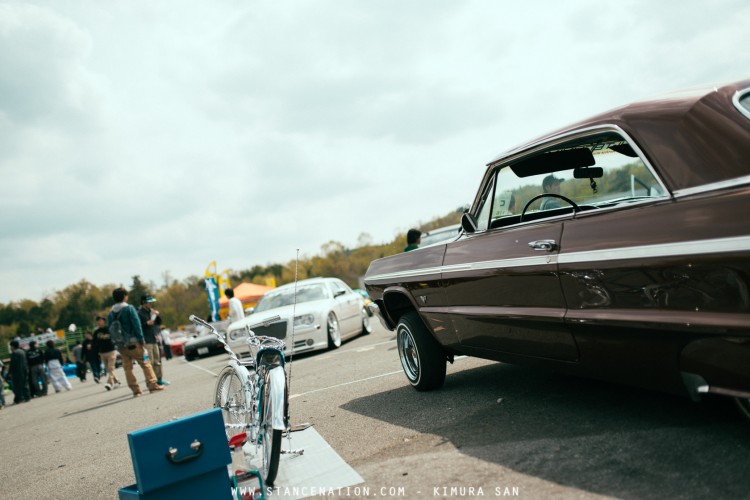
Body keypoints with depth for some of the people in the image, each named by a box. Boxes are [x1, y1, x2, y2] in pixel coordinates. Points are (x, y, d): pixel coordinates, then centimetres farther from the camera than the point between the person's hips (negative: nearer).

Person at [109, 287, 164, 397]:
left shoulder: (110, 314, 9)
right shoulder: (129, 308, -7)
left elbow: (110, 329, 9)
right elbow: (136, 325, -13)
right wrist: (141, 339, -10)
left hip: (120, 346, 5)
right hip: (133, 342, -5)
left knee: (127, 368, 9)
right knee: (145, 363, 1)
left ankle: (135, 390, 8)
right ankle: (152, 385, -2)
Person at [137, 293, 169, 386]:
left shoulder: (151, 311, 13)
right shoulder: (140, 313, -9)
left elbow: (159, 322, 17)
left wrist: (157, 315, 0)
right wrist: (147, 323, -26)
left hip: (155, 339, 8)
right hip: (147, 341, -8)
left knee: (157, 361, 12)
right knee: (150, 362, -11)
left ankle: (159, 379, 21)